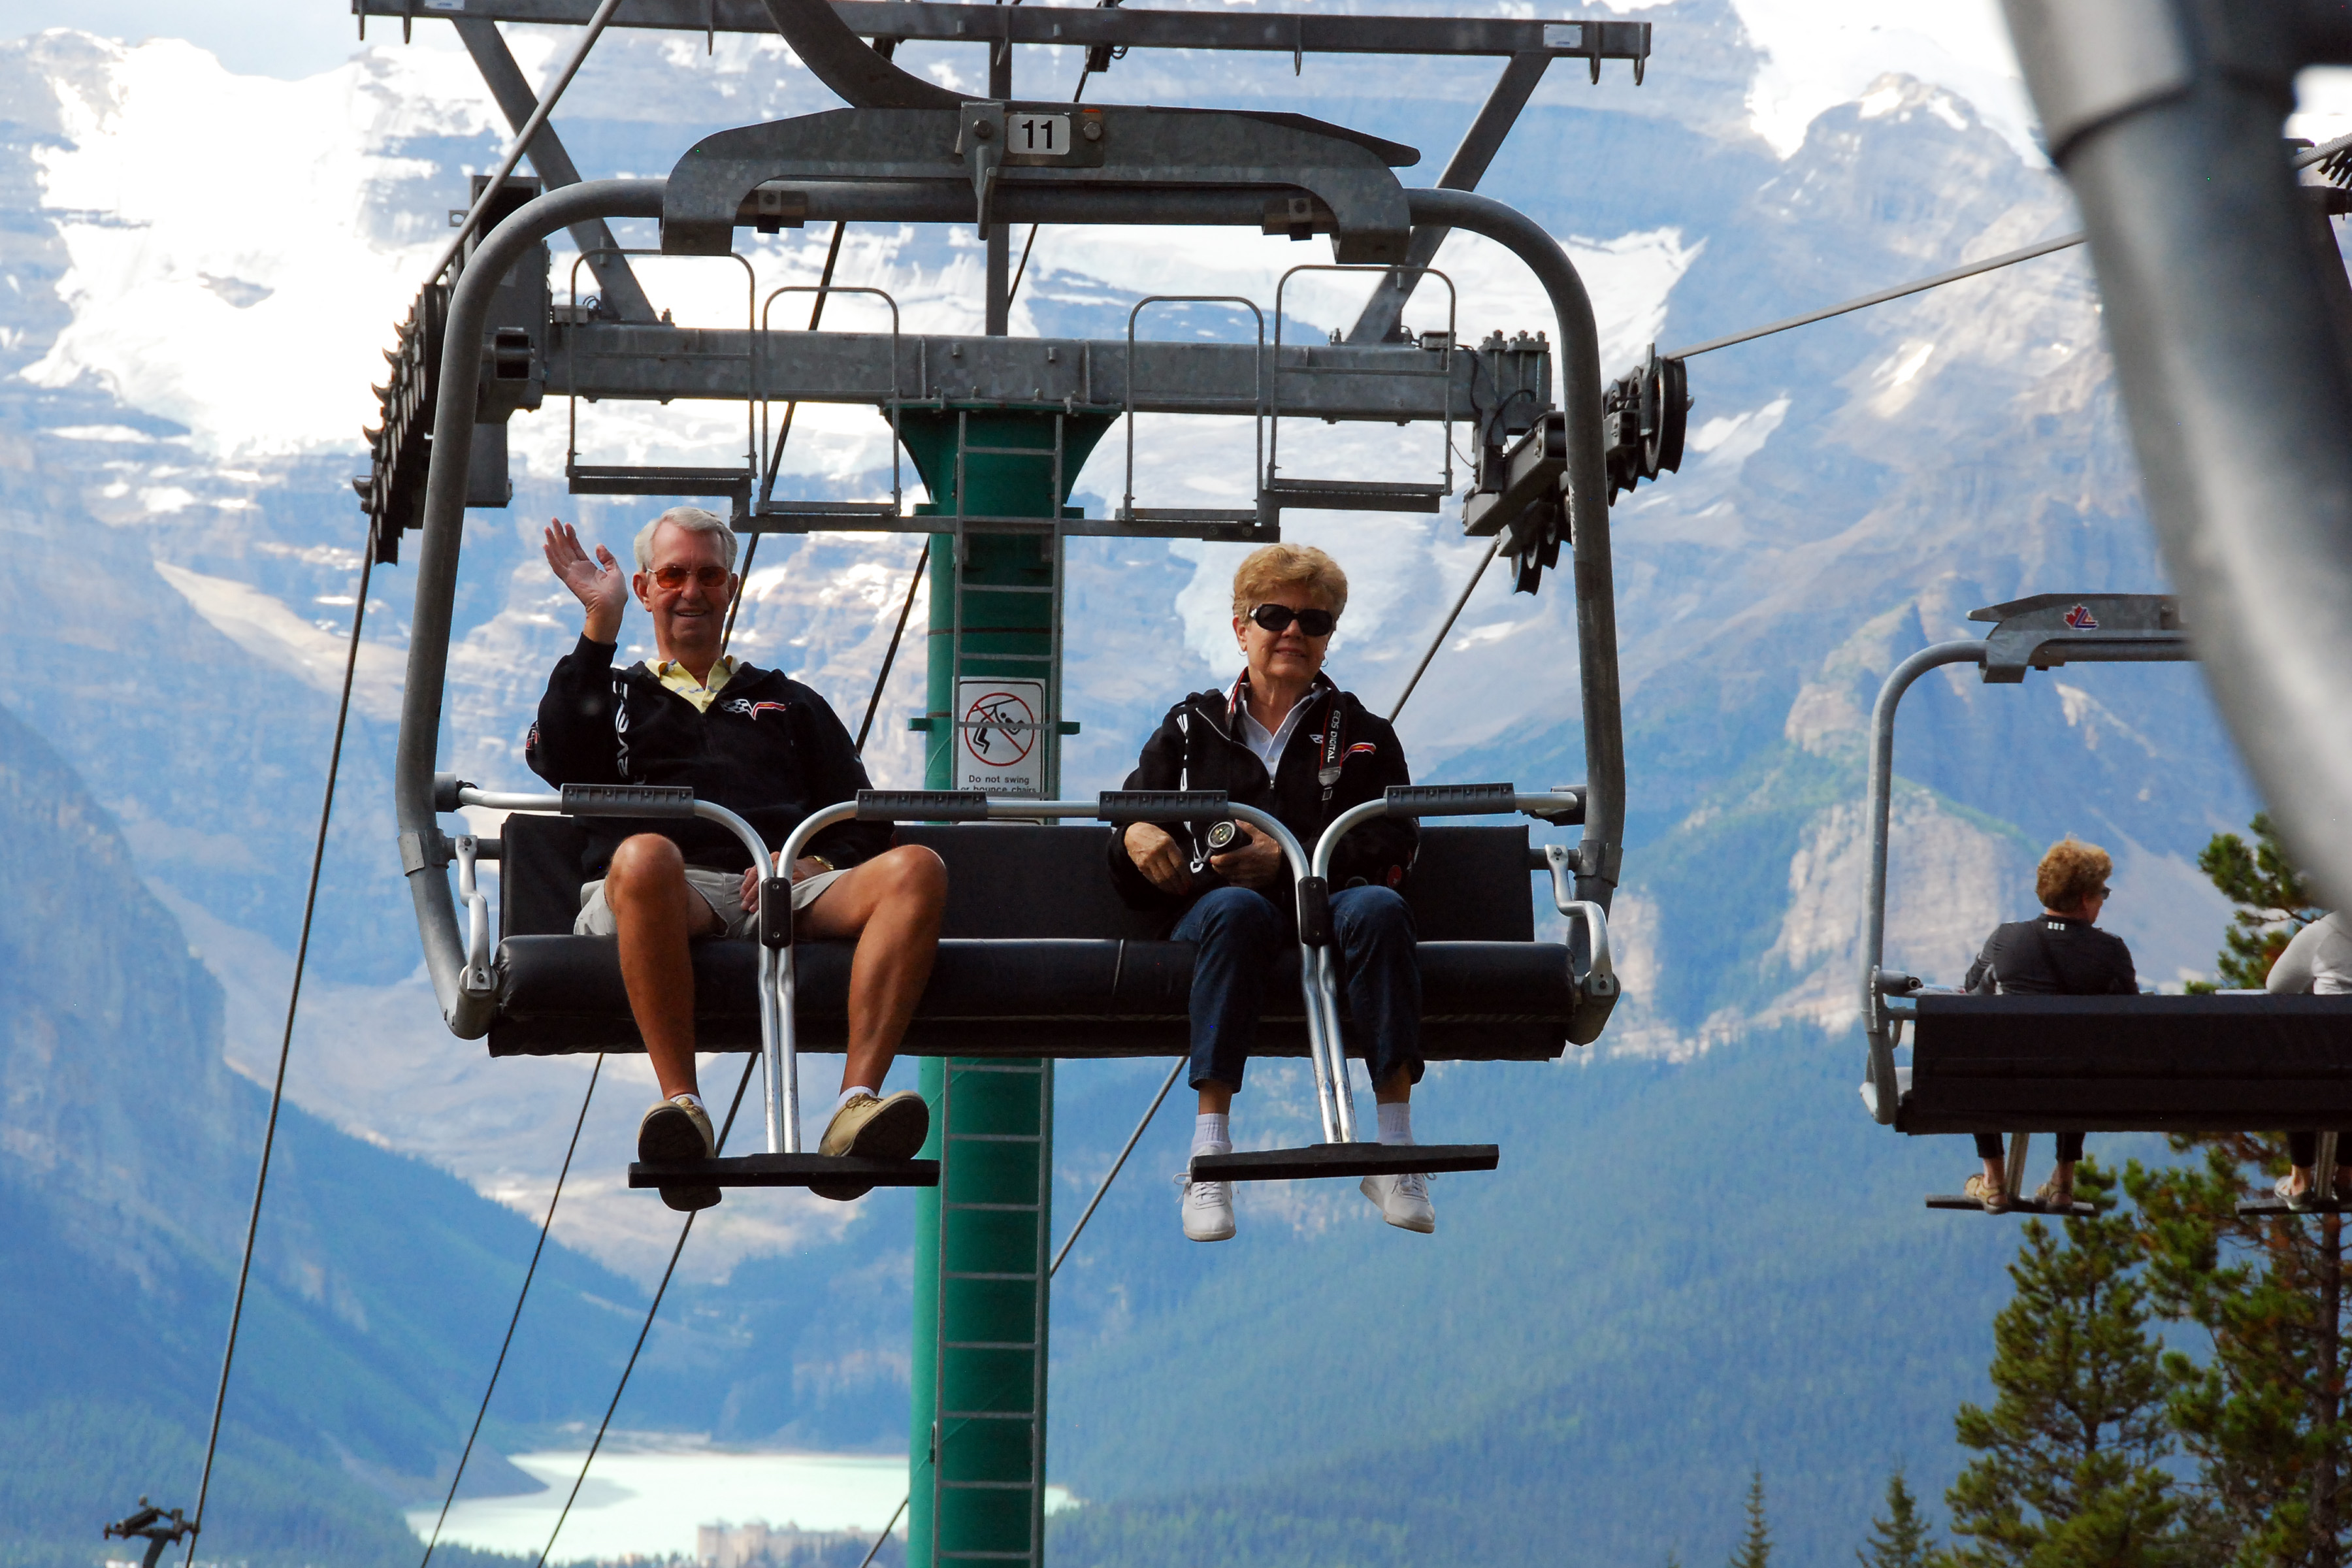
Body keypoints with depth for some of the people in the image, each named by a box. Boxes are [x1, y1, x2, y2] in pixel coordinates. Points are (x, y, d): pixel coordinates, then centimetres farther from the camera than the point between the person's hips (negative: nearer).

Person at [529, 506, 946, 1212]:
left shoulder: (788, 703, 35)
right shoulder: (612, 695, 30)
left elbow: (865, 823, 23)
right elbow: (557, 760, 5)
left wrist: (813, 864, -1)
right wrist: (600, 624, 3)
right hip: (671, 894, -2)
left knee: (914, 870, -29)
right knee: (644, 856, -41)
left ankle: (857, 1106, -45)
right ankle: (681, 1102, -46)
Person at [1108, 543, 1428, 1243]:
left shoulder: (1362, 734, 19)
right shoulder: (1191, 727, 22)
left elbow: (1390, 850, 4)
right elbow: (1133, 823, 19)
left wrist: (1289, 859, -12)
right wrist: (1136, 837, -7)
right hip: (1211, 911, 0)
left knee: (1378, 907, -37)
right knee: (1237, 909, -39)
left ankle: (1394, 1148, -40)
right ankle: (1210, 1149, -46)